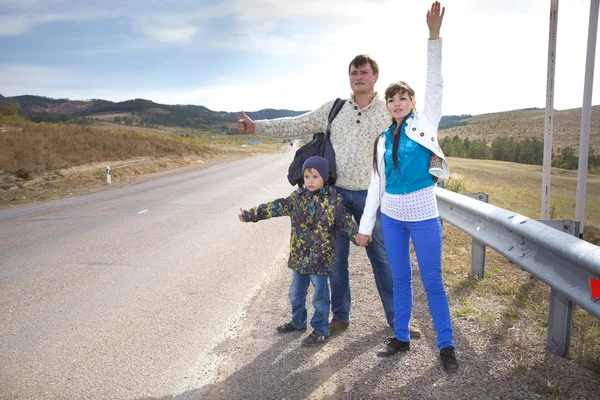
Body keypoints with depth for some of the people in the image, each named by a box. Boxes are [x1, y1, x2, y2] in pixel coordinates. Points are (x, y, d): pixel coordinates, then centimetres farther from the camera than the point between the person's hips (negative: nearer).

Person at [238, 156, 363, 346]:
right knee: (296, 292, 20)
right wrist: (251, 214, -1)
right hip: (299, 256, 5)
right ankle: (298, 321, 42)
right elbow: (277, 207, 1)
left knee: (320, 296, 7)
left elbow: (346, 223, -7)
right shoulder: (298, 197, 1)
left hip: (320, 258, -5)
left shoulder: (333, 201, -10)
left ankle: (320, 330, 23)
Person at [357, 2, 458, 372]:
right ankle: (401, 338, 26)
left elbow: (435, 84, -14)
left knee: (433, 280, 3)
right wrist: (366, 224, 5)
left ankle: (446, 345, 16)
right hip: (391, 216, 4)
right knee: (400, 279, 13)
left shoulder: (425, 123, -1)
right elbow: (376, 183, 7)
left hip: (423, 215, -4)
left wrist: (434, 36, -23)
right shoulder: (384, 139, 7)